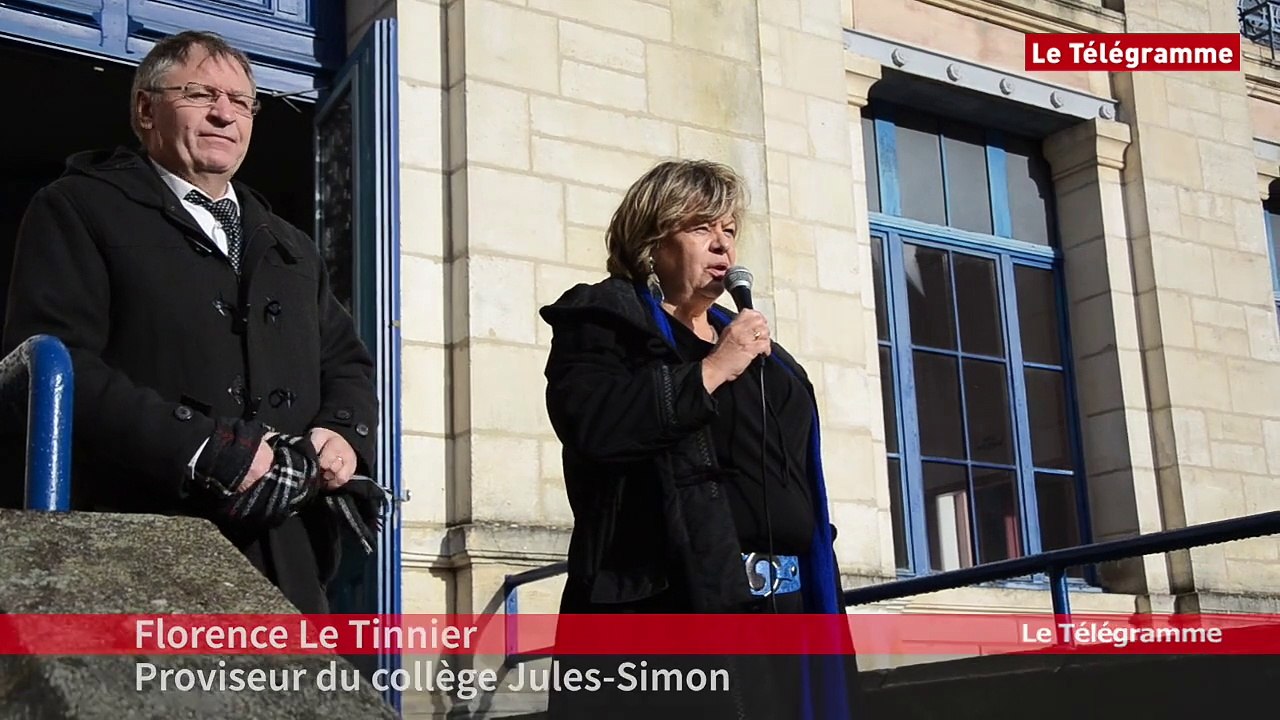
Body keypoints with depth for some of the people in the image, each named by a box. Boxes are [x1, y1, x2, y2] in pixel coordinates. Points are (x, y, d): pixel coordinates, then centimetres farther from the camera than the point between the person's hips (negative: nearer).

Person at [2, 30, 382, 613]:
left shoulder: (292, 247, 25)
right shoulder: (78, 210, 5)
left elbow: (346, 363, 26)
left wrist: (344, 434, 1)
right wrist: (201, 450, -18)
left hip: (286, 560, 6)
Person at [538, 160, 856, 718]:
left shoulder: (752, 344, 25)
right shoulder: (604, 322, 5)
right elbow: (593, 425, -16)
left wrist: (819, 594, 17)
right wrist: (712, 370, -12)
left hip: (778, 607, 7)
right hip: (667, 605, -6)